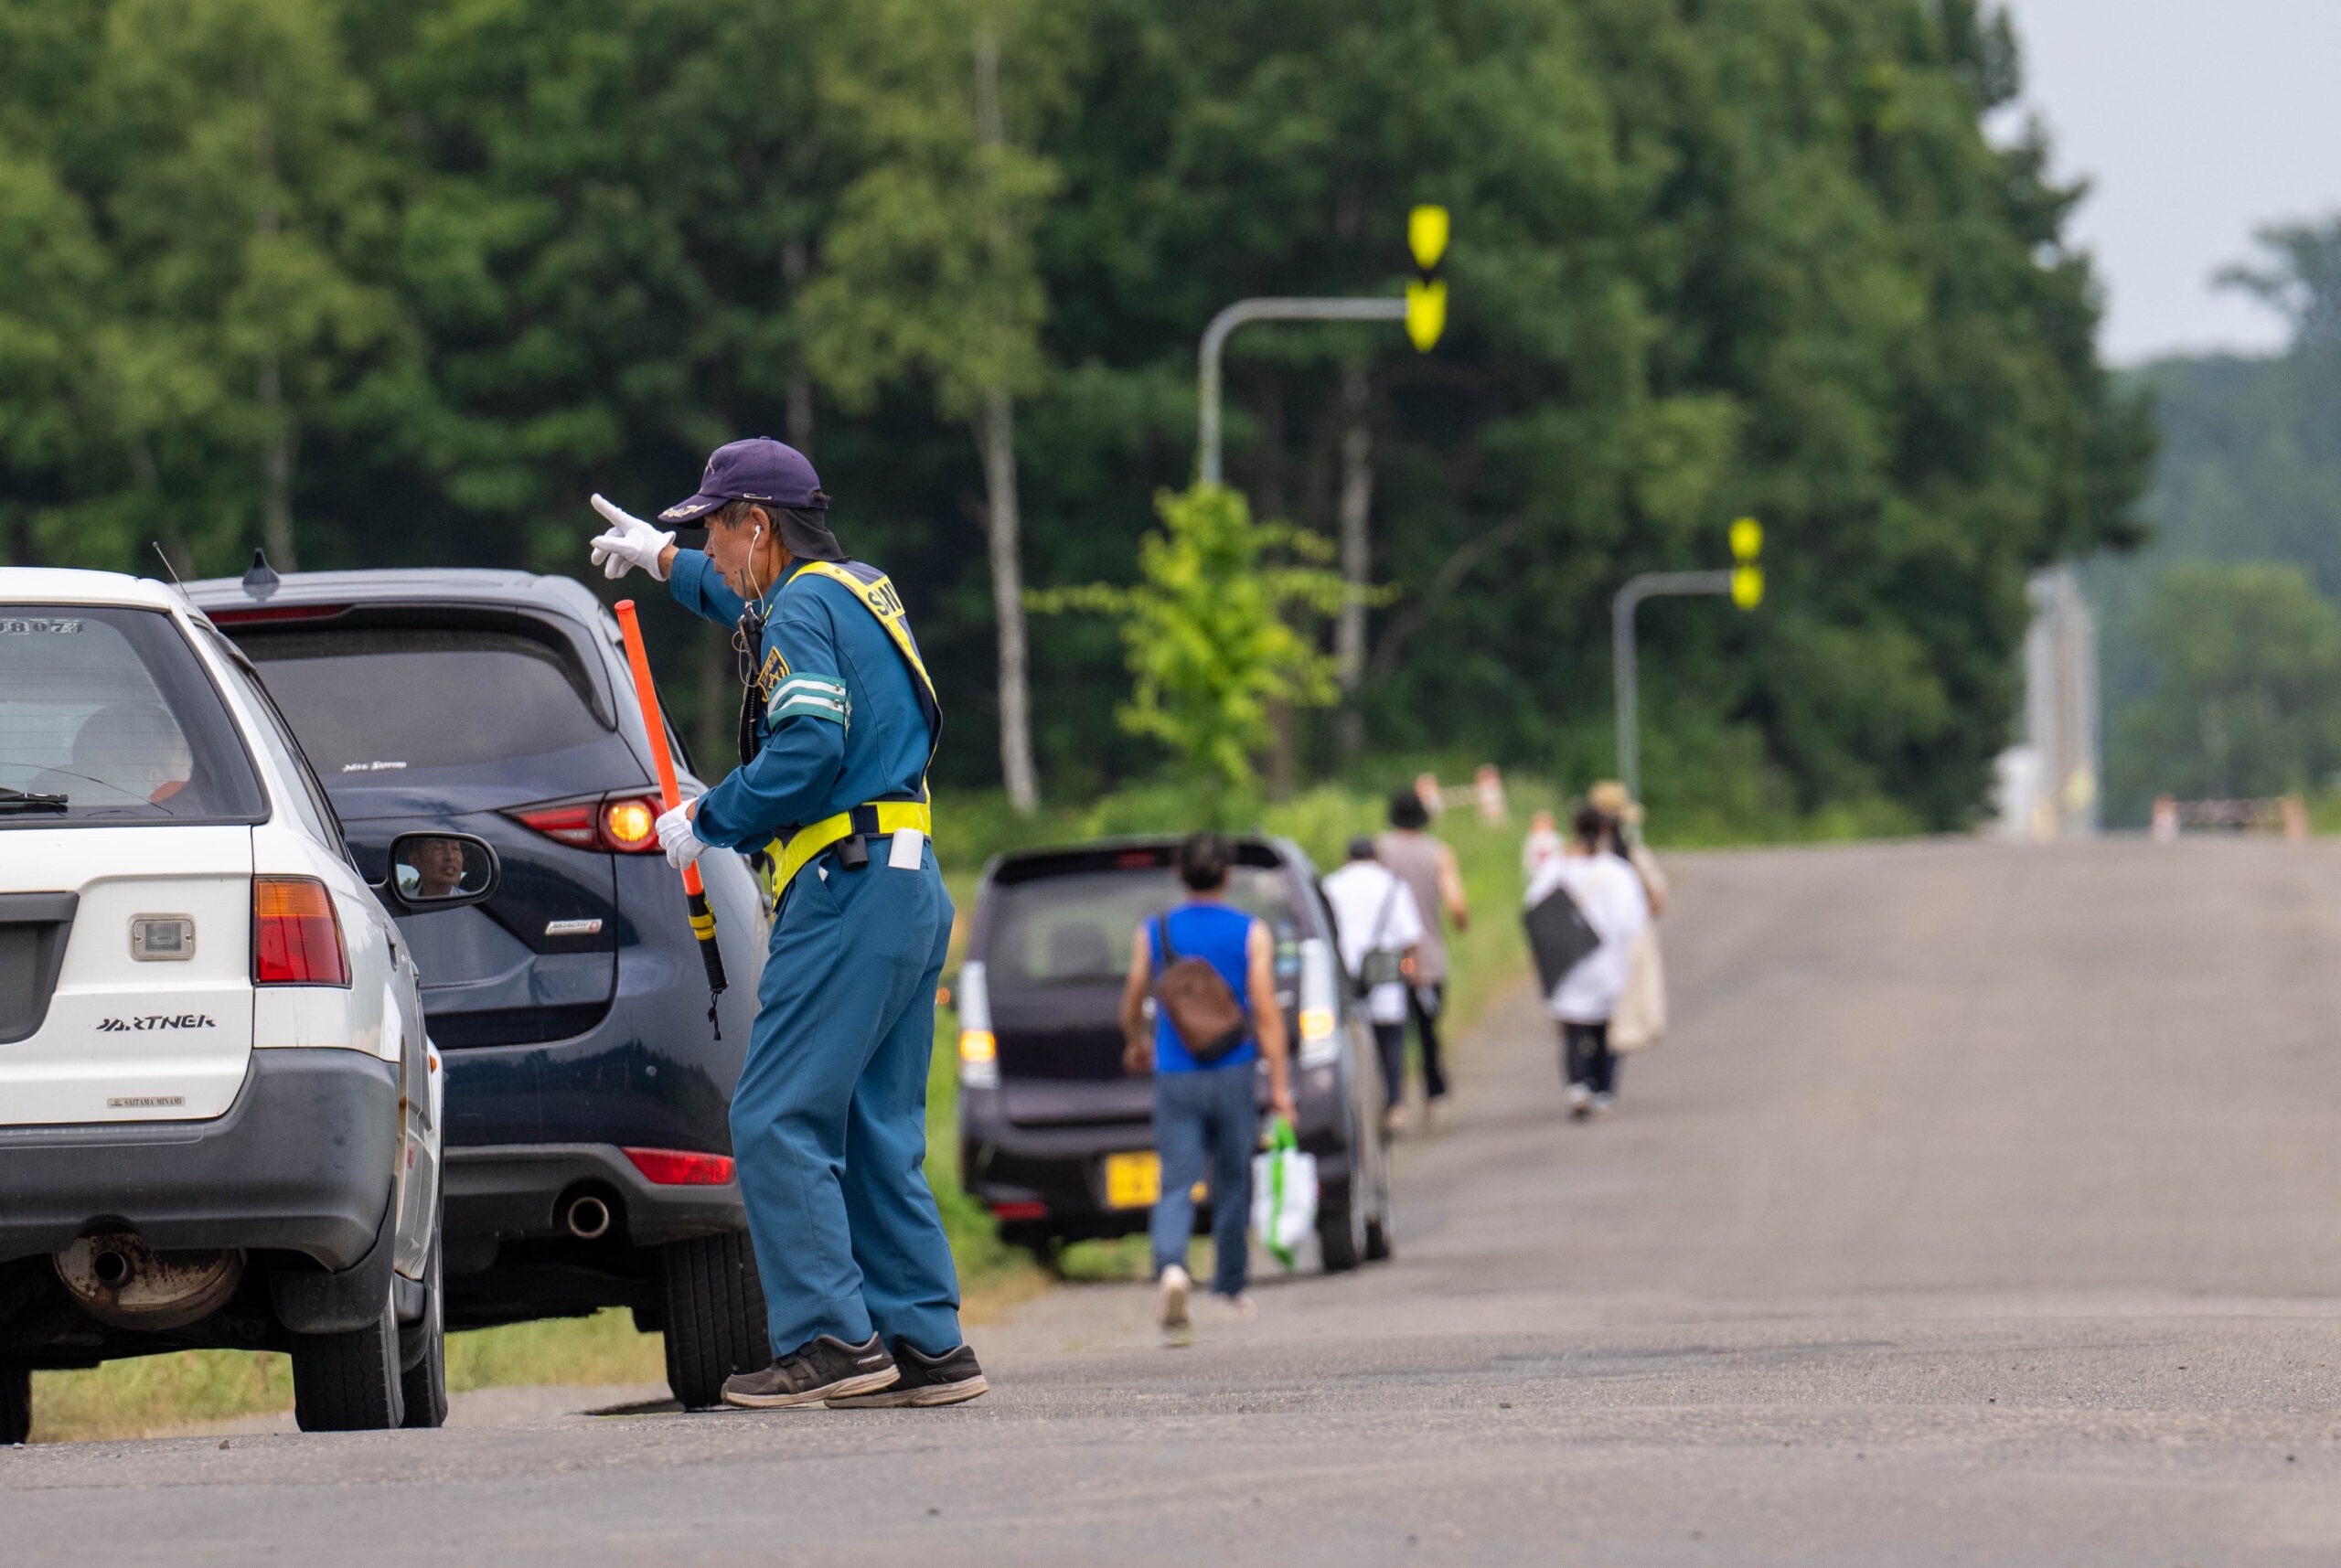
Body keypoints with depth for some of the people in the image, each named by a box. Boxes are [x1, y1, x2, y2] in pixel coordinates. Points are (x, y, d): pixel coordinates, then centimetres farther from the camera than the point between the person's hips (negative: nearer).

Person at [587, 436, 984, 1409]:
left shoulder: (803, 608, -9)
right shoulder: (860, 594, 21)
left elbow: (807, 751, -22)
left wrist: (705, 822, -10)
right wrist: (663, 563, 54)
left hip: (849, 885, -10)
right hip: (908, 890, 10)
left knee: (778, 1120, -10)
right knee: (875, 1133, 10)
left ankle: (831, 1339, -16)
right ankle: (926, 1344, 7)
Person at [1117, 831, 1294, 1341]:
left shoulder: (1154, 933, 2)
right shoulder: (1251, 934, -3)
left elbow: (1132, 1003, 10)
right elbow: (1266, 1011, -8)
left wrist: (1137, 1045, 32)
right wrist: (1279, 1083, -5)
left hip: (1175, 1074, 0)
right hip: (1234, 1071, 0)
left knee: (1177, 1183, -5)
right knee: (1233, 1182, 15)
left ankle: (1171, 1266, -31)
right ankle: (1229, 1285, 26)